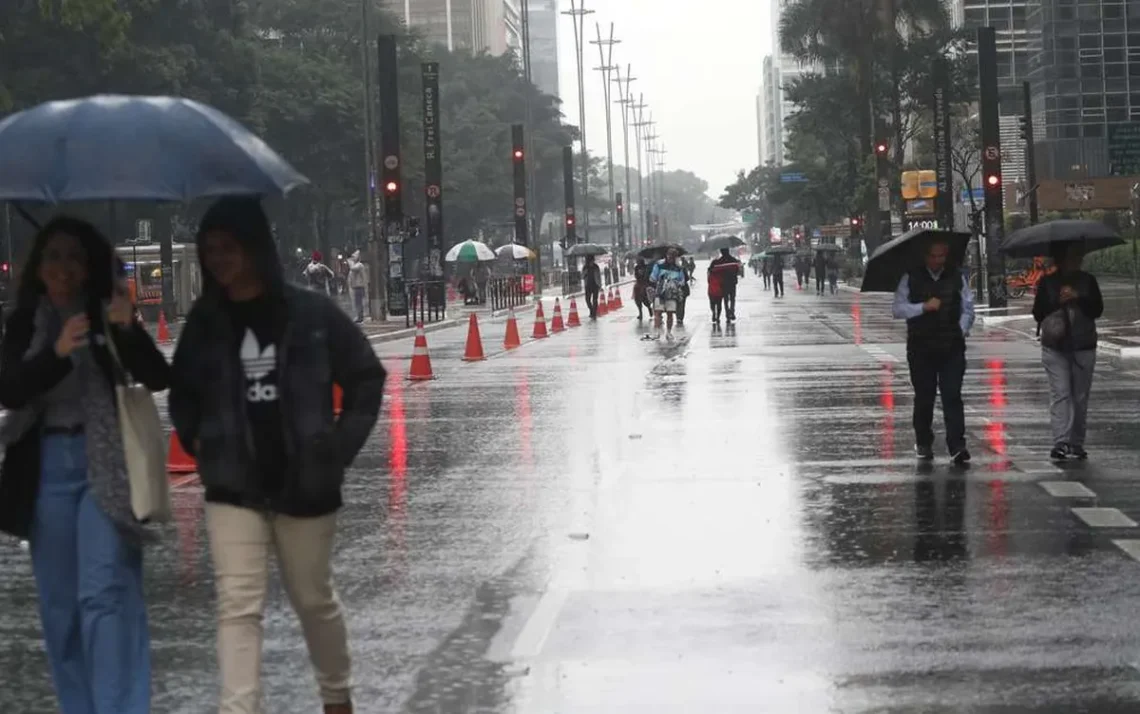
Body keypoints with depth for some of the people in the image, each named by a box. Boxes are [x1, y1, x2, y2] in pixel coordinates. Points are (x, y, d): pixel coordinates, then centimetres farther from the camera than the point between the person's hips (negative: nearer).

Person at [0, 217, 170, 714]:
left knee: (105, 594, -13)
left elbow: (158, 379, -12)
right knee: (59, 603, 9)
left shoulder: (108, 315, -2)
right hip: (48, 468, 4)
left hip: (106, 464, -4)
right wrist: (56, 353, -24)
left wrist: (130, 330, -30)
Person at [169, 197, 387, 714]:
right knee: (238, 606, -9)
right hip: (233, 488, 2)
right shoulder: (205, 322, 2)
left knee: (314, 600, 15)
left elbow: (366, 377, 0)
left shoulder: (310, 313, -7)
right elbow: (183, 394, 15)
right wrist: (201, 446, 1)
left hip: (304, 484, -1)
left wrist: (340, 448, -5)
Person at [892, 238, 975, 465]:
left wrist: (962, 330, -3)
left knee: (952, 396, -9)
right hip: (921, 346, 0)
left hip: (952, 346, 0)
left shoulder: (957, 278, 8)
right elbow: (897, 309, -3)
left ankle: (957, 446, -12)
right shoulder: (911, 278, 3)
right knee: (924, 397, 9)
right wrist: (924, 307, -14)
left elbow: (968, 309, 13)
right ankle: (923, 443, 24)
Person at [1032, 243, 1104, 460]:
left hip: (1083, 347, 2)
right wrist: (1058, 302, -13)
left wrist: (1078, 298, -17)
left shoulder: (1088, 281, 6)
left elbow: (1098, 310, -2)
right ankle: (1060, 442, -17)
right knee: (1060, 393, -11)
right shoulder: (1047, 283, 3)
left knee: (1081, 395, 5)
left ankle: (1077, 443, 13)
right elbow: (1038, 313, 1)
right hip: (1055, 347, -2)